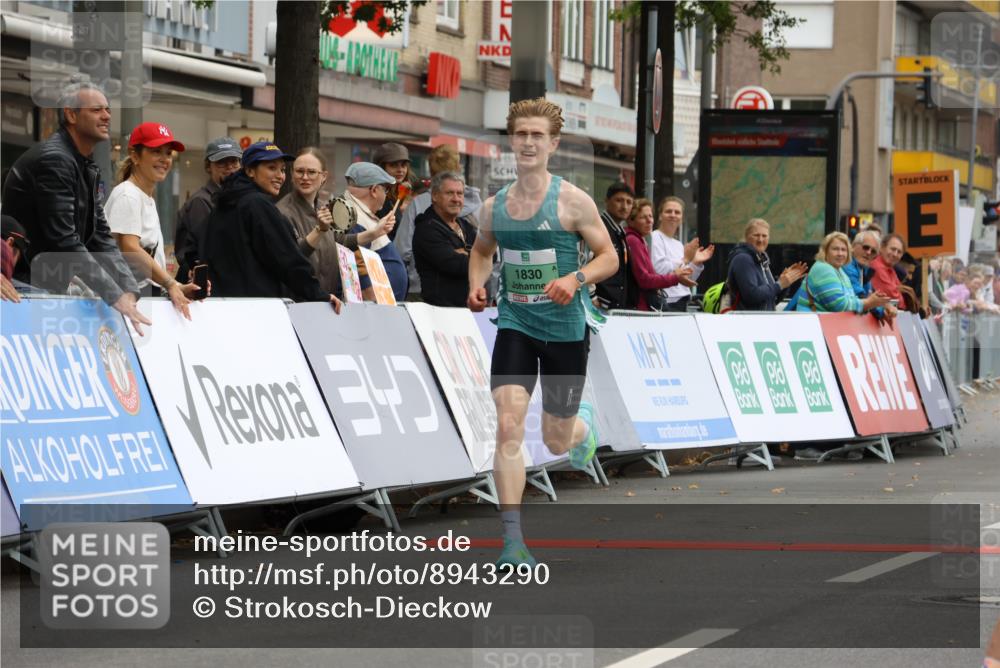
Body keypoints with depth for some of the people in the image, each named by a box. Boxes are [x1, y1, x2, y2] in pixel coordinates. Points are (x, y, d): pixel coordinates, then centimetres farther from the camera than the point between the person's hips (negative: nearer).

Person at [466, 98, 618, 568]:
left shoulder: (572, 202, -9)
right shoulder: (494, 206, 3)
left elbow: (609, 257, -4)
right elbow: (482, 251, 22)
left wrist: (576, 279, -22)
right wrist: (477, 285, 1)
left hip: (565, 330, -2)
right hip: (514, 325, 2)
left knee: (557, 442, 10)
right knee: (508, 426, -16)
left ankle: (583, 422, 50)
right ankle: (513, 539, -15)